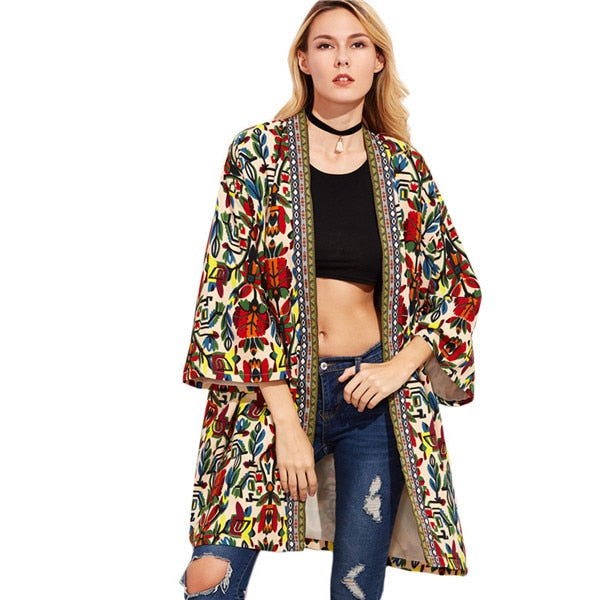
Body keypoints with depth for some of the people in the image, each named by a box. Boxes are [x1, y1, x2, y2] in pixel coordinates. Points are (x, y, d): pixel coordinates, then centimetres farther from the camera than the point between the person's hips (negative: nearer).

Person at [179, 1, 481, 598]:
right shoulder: (259, 151, -1)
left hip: (376, 397, 2)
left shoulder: (404, 168, 7)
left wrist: (401, 365, -5)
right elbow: (232, 286, -7)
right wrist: (287, 421, -13)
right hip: (269, 389, -2)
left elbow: (461, 284, 12)